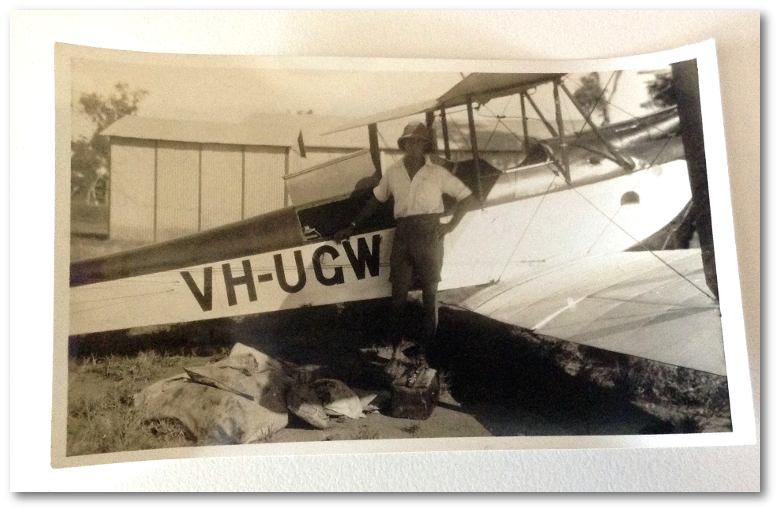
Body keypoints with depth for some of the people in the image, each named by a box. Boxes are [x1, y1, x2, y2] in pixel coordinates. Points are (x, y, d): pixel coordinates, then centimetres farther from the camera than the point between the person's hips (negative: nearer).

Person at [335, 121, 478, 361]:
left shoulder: (438, 173, 2)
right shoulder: (393, 172, 10)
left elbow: (468, 198, 6)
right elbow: (375, 200, 19)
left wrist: (451, 225, -3)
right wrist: (353, 226, 16)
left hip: (429, 235, -2)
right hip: (402, 235, 2)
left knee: (430, 295, 4)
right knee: (398, 294, 2)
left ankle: (428, 348, 11)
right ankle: (396, 348, 9)